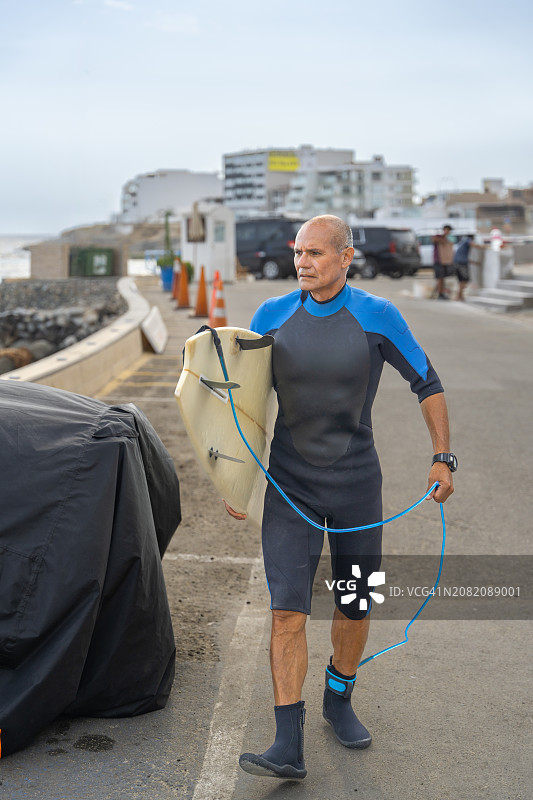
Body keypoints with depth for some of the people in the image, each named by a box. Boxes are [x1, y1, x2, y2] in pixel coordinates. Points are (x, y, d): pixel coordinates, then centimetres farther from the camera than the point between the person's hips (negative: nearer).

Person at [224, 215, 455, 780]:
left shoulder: (376, 317, -9)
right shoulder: (272, 316, -3)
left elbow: (427, 383, 3)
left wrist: (442, 458, -3)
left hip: (357, 484, 0)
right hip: (289, 486, 0)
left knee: (356, 607, 11)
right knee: (287, 611, -9)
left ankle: (339, 701, 38)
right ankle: (288, 748, -5)